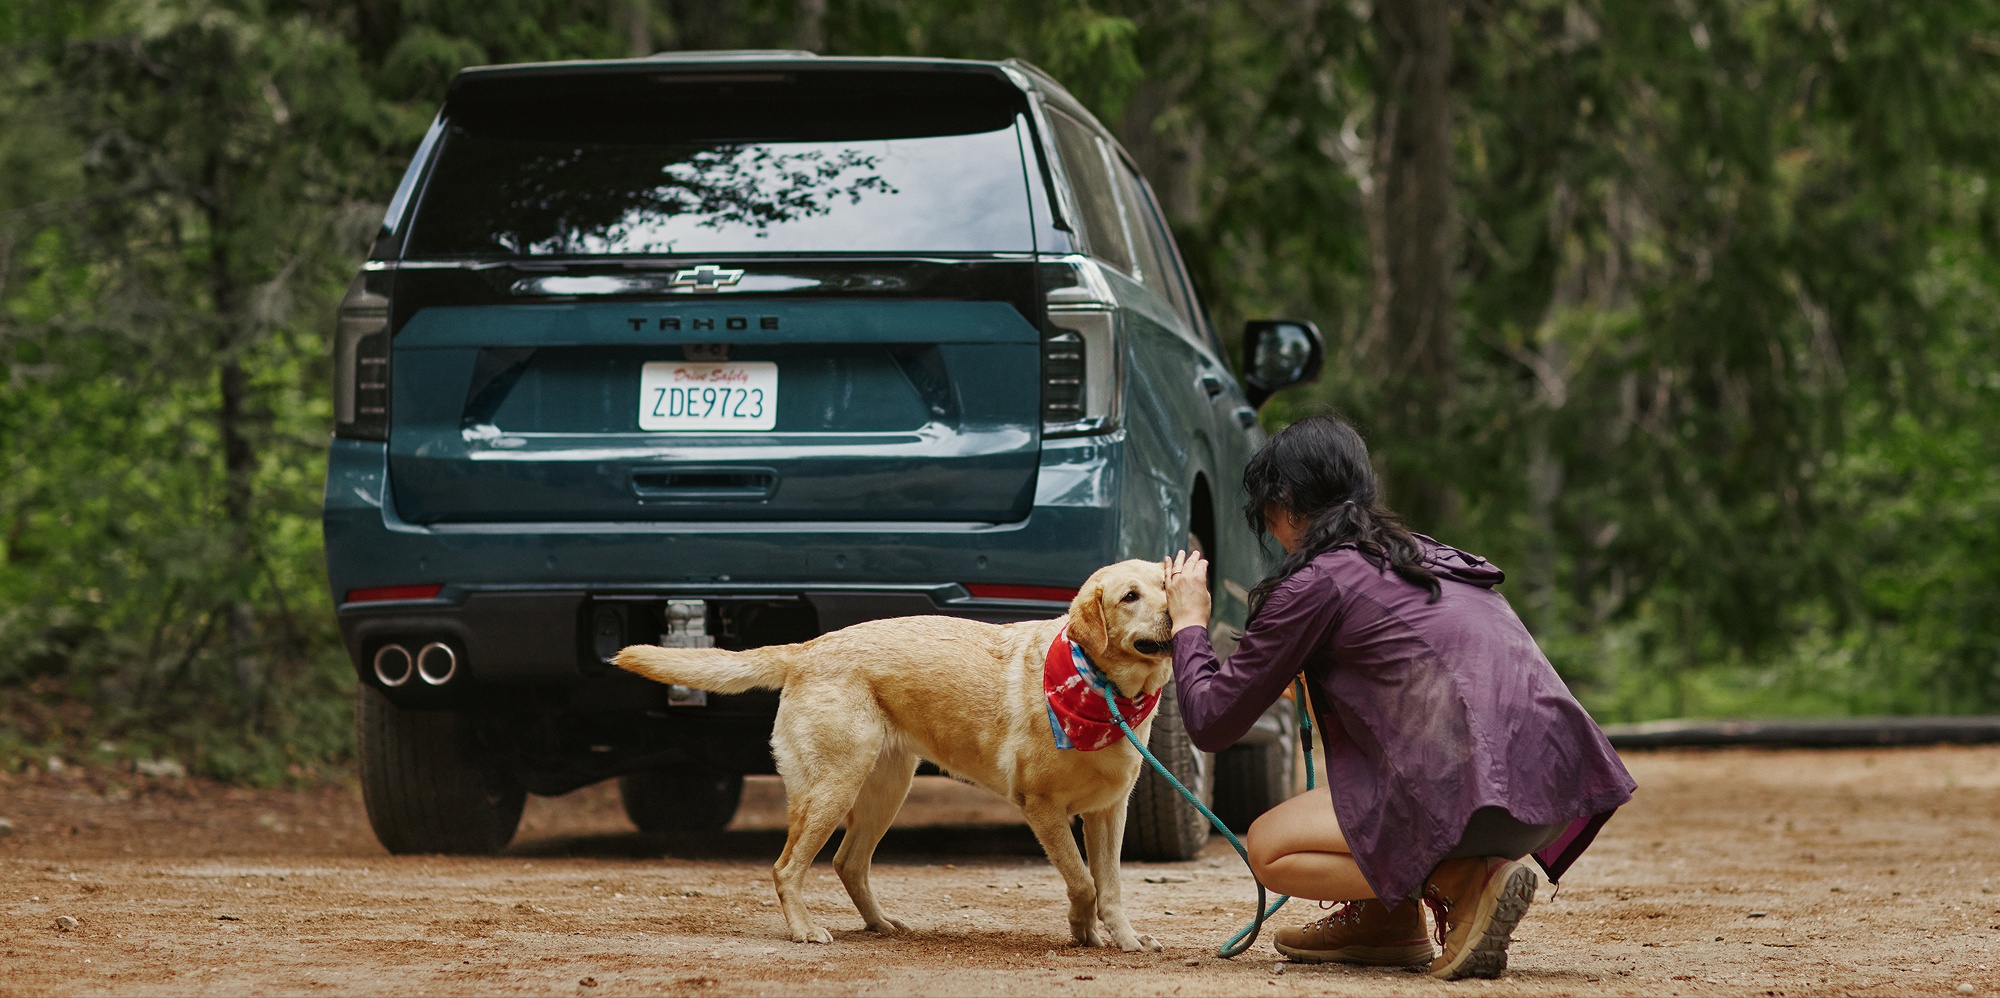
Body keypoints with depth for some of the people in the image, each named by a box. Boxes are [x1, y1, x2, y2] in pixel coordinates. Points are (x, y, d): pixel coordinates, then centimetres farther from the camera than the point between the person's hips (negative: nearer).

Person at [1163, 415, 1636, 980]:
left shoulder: (1316, 583, 1)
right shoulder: (1435, 557, 24)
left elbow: (1211, 725, 8)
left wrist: (1189, 625, 24)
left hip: (1481, 793, -8)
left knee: (1267, 848, 11)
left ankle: (1468, 883, -6)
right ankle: (1390, 918, 22)